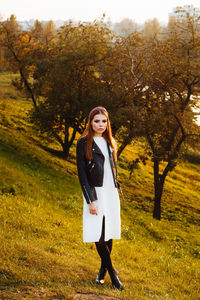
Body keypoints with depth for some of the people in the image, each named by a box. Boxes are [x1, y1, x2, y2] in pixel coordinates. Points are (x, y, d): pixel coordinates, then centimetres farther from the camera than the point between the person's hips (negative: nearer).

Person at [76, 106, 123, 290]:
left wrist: (116, 189, 16)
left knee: (109, 232, 6)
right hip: (95, 193, -5)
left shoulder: (109, 142, 14)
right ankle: (111, 271, 4)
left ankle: (103, 268, 22)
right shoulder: (84, 142, -3)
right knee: (98, 233, -9)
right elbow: (82, 173, -7)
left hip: (111, 192, 5)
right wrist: (90, 200, -13)